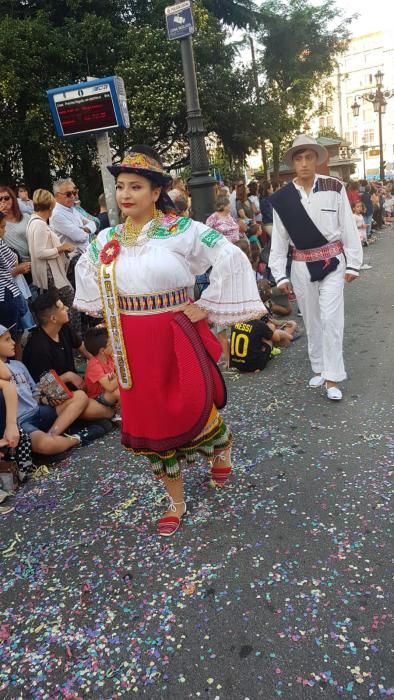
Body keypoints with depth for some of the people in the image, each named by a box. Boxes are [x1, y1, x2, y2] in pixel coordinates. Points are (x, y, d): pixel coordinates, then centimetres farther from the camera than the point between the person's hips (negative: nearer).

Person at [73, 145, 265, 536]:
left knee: (193, 408, 4)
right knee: (149, 418, 10)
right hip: (131, 344, 5)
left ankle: (221, 449, 44)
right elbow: (84, 269, 24)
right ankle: (176, 502, 30)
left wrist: (205, 307, -12)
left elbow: (232, 259, -13)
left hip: (176, 337, -4)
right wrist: (108, 309, 14)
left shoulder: (181, 230, -10)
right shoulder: (107, 239, 5)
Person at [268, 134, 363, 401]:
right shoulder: (282, 198, -2)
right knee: (311, 320, 12)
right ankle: (320, 368, 28)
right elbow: (279, 238, 1)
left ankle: (333, 378, 4)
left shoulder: (334, 188, -5)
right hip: (302, 266, 2)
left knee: (331, 319, -6)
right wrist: (280, 275, -1)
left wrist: (353, 264, -4)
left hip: (332, 262, -2)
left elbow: (348, 228, -3)